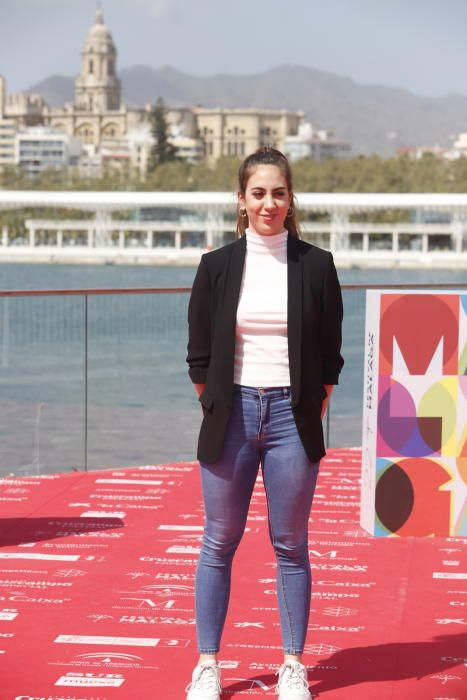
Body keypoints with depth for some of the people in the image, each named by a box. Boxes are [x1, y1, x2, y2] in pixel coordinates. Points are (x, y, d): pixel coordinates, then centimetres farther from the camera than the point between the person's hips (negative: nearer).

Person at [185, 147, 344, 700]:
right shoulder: (217, 266, 3)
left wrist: (310, 418, -1)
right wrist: (217, 412, -1)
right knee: (219, 543, 5)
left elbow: (330, 356, 4)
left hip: (292, 416, 0)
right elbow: (199, 355, 5)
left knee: (290, 546, 6)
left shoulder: (316, 266, 1)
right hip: (231, 415, 1)